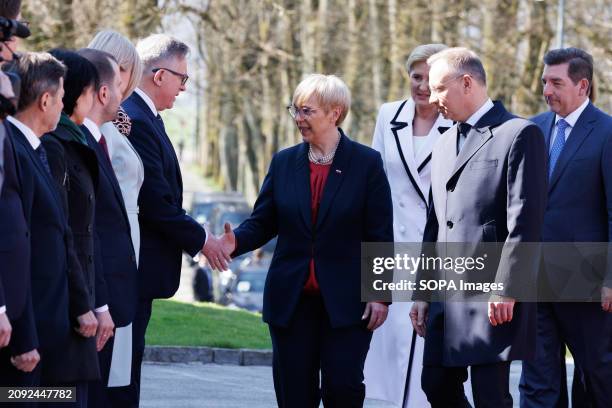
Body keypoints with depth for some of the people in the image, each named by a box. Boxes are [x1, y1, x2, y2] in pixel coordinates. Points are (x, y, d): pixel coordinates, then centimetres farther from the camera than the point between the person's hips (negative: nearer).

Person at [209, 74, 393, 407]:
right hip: (291, 301, 4)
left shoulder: (367, 163, -2)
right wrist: (235, 241, -14)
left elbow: (380, 237, -2)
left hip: (346, 302, -4)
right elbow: (262, 222, 8)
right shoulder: (284, 163, 8)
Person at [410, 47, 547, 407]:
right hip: (447, 297, 8)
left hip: (493, 299, -8)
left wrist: (507, 290, -18)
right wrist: (423, 291, 17)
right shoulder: (445, 144, 19)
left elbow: (525, 221, -13)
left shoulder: (520, 134, -7)